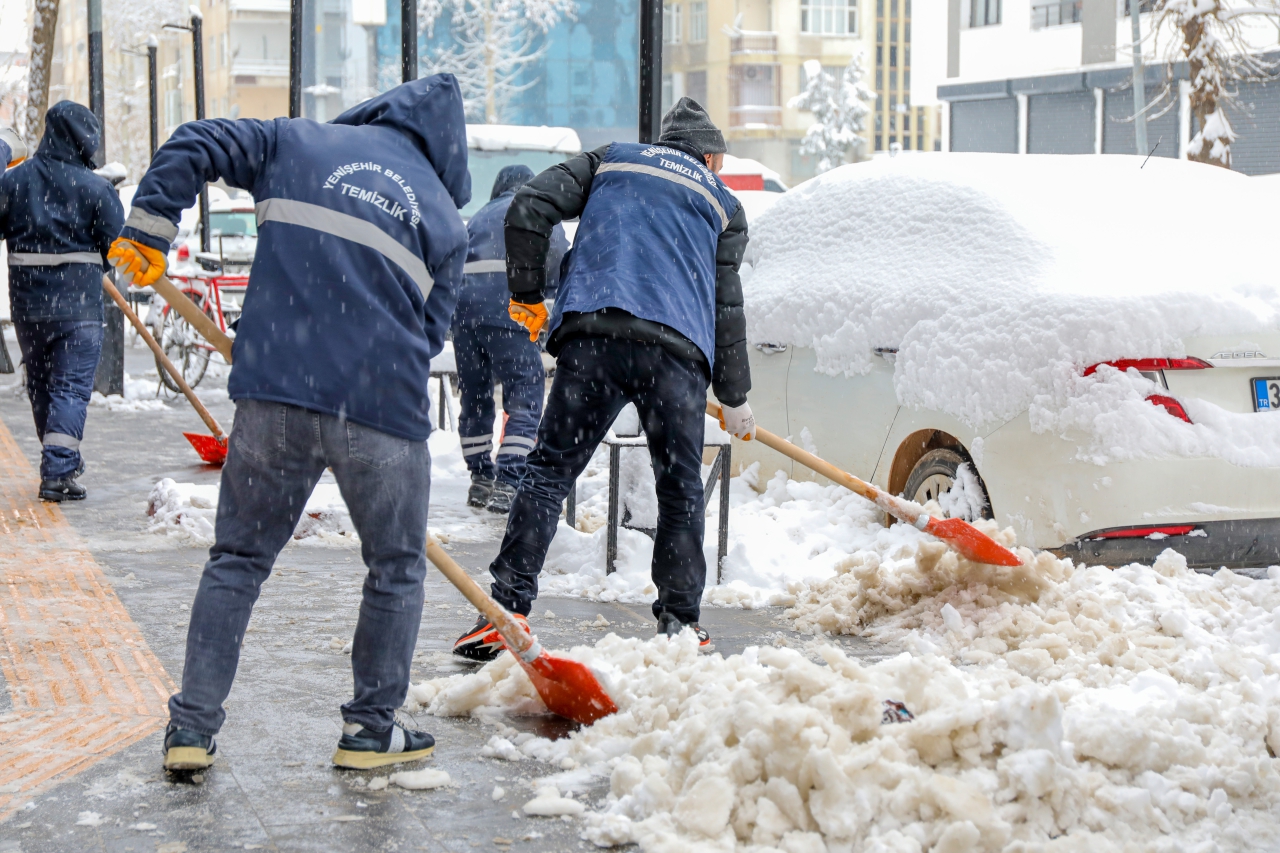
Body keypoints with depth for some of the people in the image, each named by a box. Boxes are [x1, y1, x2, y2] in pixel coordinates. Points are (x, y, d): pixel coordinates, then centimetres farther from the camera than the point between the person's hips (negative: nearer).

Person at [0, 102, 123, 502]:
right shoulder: (94, 187, -10)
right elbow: (118, 244, -7)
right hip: (77, 300, -4)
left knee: (40, 384, 18)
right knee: (72, 386, -2)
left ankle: (61, 461, 32)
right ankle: (58, 470, -12)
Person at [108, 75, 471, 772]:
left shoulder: (299, 142, 14)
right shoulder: (444, 218, 13)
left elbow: (194, 147, 7)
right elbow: (429, 329, 13)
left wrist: (147, 231, 11)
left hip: (273, 396, 1)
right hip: (383, 407, -1)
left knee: (237, 558, 14)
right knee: (396, 570, 17)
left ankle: (191, 728, 13)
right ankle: (371, 728, 21)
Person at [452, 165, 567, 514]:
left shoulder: (479, 216, 29)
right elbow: (560, 262, 6)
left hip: (463, 307, 5)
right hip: (507, 312, -5)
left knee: (475, 397, 16)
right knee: (525, 400, -5)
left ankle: (480, 480, 21)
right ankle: (506, 485, -16)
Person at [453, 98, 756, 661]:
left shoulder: (611, 160, 25)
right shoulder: (723, 205, 25)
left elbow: (529, 208, 12)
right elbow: (726, 308, 22)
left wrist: (527, 296, 20)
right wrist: (735, 400, 30)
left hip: (593, 334, 0)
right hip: (678, 347, 0)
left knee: (549, 471, 2)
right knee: (681, 489, 12)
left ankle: (507, 611, -5)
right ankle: (679, 624, 13)